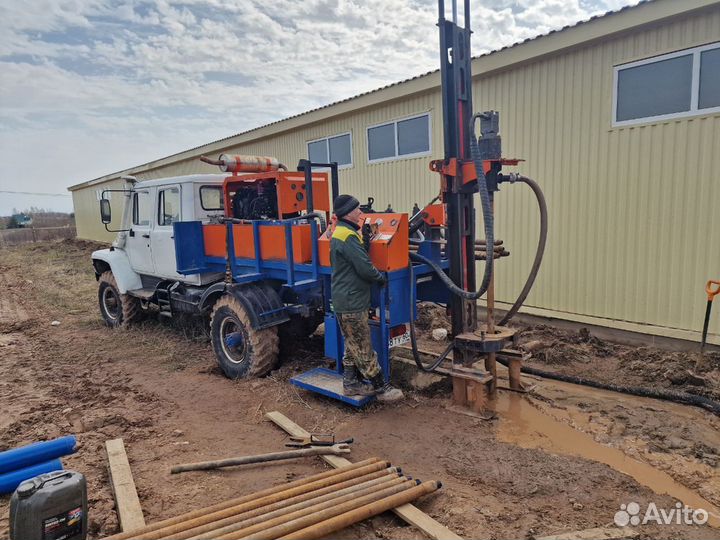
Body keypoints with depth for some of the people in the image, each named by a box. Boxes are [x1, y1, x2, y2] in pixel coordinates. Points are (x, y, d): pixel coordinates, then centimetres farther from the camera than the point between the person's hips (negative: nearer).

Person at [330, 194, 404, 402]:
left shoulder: (340, 232, 13)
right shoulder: (348, 236, -20)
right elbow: (365, 268, -21)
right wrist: (382, 279, -4)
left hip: (346, 300, 10)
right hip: (352, 302, -10)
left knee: (353, 346, 18)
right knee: (363, 348, 0)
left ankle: (351, 384, 27)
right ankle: (381, 388, 10)